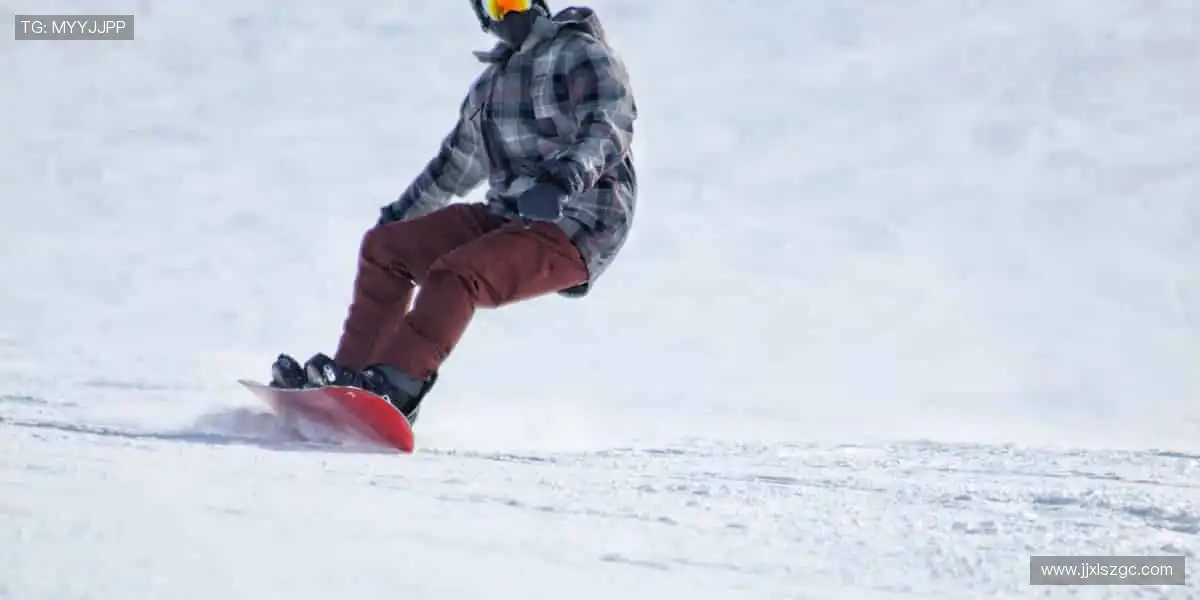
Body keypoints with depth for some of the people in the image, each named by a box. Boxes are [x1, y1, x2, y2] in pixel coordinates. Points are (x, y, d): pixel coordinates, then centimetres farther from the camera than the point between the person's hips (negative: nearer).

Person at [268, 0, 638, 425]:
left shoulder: (582, 55, -6)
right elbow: (458, 160, 32)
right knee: (384, 246, 3)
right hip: (505, 217, 9)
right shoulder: (492, 82, 19)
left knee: (454, 274, -31)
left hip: (575, 232, -9)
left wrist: (567, 175, -42)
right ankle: (349, 373, 0)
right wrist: (400, 214, 37)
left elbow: (608, 128, -23)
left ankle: (395, 390, -36)